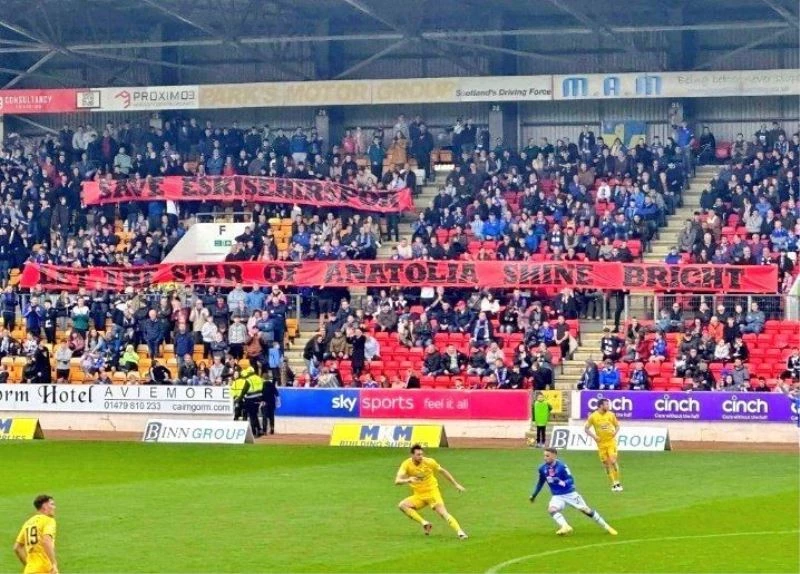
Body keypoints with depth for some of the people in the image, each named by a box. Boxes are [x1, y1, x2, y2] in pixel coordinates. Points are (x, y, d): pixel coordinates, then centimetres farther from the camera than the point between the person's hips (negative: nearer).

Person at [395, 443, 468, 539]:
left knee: (443, 513, -21)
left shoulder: (429, 462, -12)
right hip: (418, 496, 3)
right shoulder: (407, 464, -12)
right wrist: (408, 480, -45)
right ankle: (424, 523, -14)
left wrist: (456, 485, 8)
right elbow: (397, 481, -22)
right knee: (402, 505, -19)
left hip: (432, 493, -3)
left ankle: (459, 531, -24)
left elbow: (442, 471, 4)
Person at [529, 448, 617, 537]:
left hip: (570, 494, -4)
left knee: (586, 510, 1)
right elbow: (541, 482, 13)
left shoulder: (561, 466, -20)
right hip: (557, 496, 4)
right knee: (552, 509, -27)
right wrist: (534, 495, 19)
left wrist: (561, 482, -41)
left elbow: (570, 480, -22)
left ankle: (606, 526, 13)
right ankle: (565, 527, -34)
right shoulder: (543, 469, -5)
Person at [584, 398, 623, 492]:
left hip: (611, 441, 0)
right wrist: (594, 436, -11)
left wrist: (615, 432, -8)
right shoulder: (593, 416, -5)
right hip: (601, 443, 0)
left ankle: (617, 482, 0)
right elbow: (586, 428, 2)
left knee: (613, 461, -13)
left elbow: (617, 425, 13)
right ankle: (613, 484, 13)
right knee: (606, 463, 3)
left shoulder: (611, 415, 1)